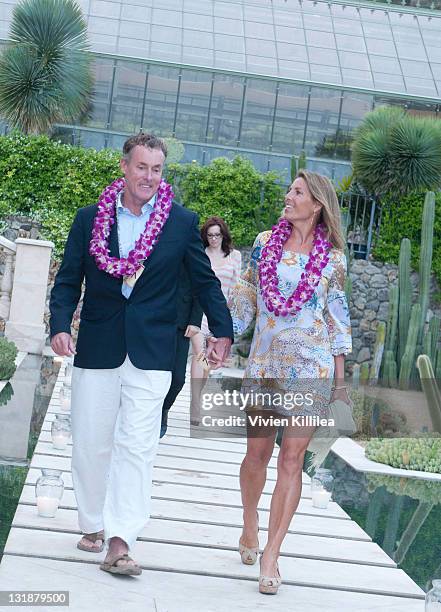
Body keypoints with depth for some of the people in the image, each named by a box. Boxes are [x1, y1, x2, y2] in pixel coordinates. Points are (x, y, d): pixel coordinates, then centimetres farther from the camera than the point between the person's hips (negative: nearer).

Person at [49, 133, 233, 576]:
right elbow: (68, 279, 5)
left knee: (136, 448, -8)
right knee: (90, 444, 8)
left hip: (151, 353, -1)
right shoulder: (89, 219, 4)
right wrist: (60, 326, -11)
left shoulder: (182, 222, 2)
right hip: (96, 350, 2)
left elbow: (205, 282, 10)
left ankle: (119, 543, -8)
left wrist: (222, 333, 6)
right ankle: (92, 524, 27)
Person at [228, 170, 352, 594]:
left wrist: (340, 378, 5)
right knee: (257, 451, 6)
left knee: (292, 459, -3)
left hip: (312, 367, -2)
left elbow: (337, 317, 6)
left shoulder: (332, 257, 2)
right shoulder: (264, 243, 6)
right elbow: (245, 297, 12)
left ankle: (271, 555, 1)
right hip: (264, 363, 2)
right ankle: (250, 524, 34)